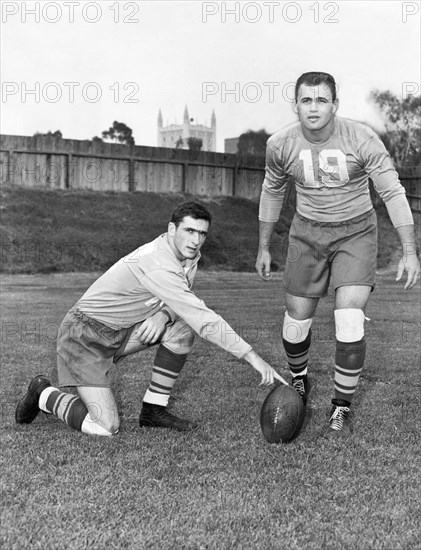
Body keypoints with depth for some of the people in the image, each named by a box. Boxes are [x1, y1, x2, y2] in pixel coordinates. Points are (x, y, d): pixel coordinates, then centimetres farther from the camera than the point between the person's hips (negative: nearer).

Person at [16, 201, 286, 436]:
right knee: (106, 428, -17)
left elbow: (181, 302, 5)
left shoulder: (189, 255, -1)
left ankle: (154, 410, 3)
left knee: (182, 324, -10)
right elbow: (205, 320, -33)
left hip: (121, 330, 9)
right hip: (84, 337, -9)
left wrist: (163, 314, -20)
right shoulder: (159, 267, -30)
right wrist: (254, 357, -32)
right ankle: (45, 395, 10)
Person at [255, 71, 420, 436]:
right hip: (308, 232, 3)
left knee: (349, 321, -16)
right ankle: (299, 384, 37)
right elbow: (272, 192, 8)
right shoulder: (281, 145, -10)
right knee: (297, 320, 4)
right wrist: (263, 248, 13)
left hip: (356, 232, -2)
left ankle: (342, 408, 4)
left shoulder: (361, 139, -19)